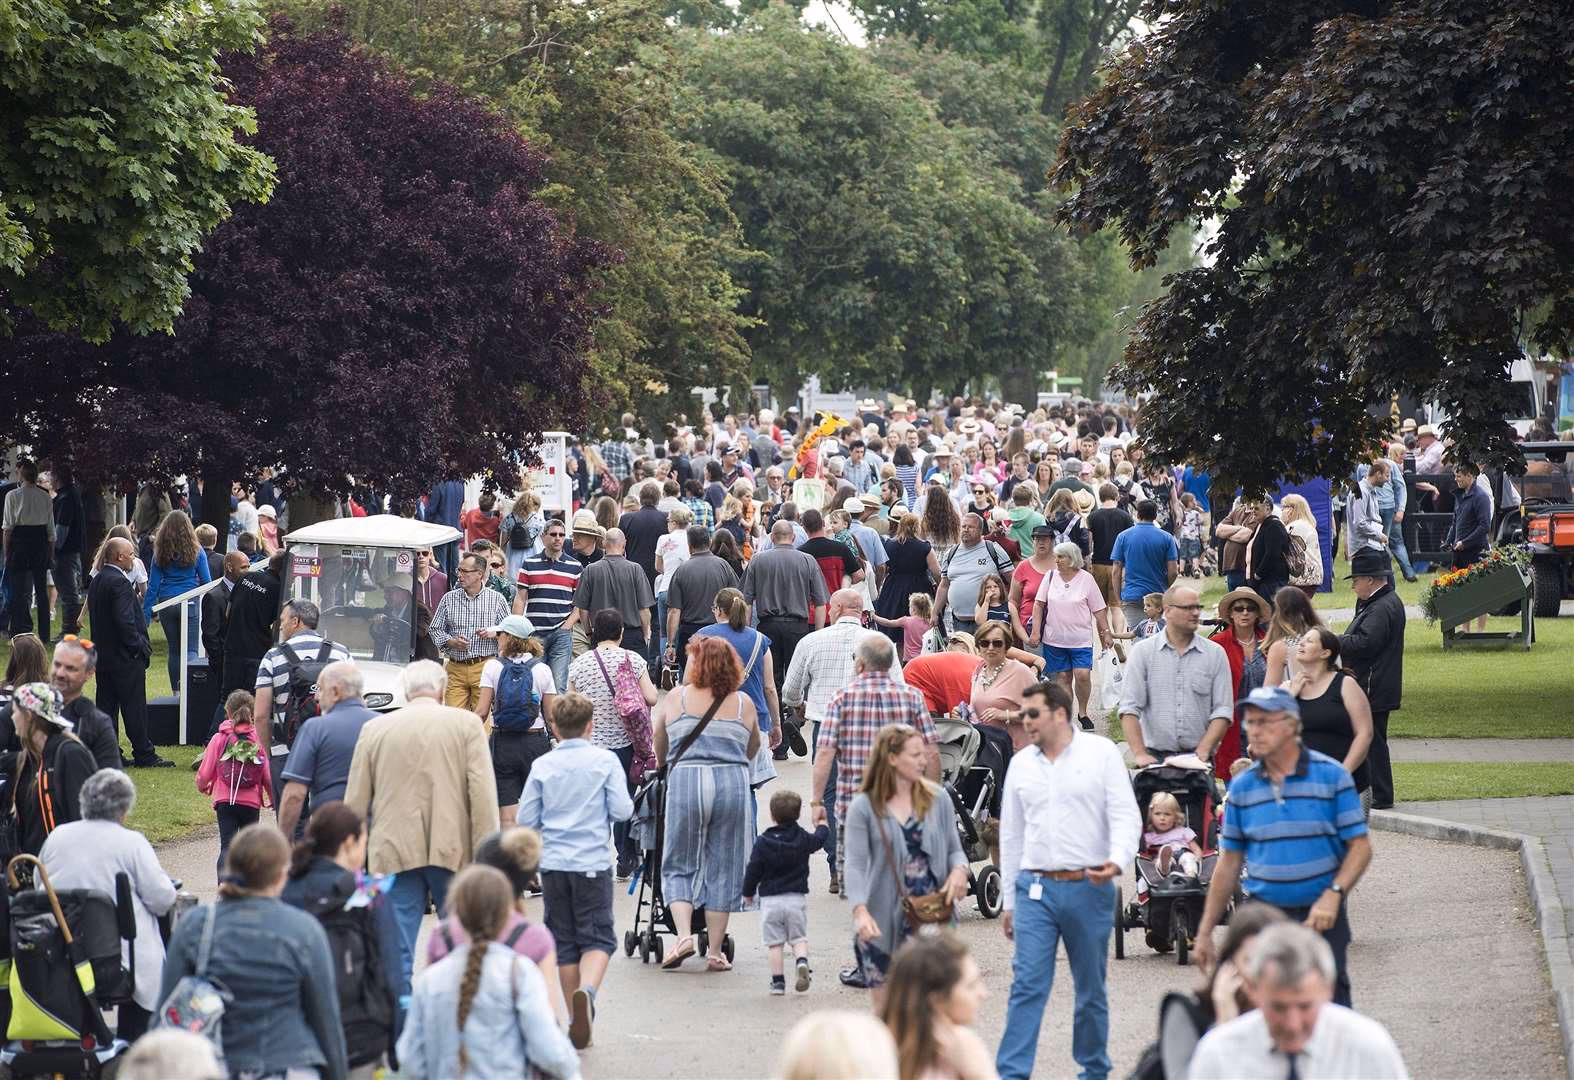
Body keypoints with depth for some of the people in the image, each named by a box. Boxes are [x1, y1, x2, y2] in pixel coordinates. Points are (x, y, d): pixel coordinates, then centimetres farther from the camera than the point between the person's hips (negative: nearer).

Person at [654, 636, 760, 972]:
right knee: (723, 869, 8)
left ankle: (684, 934, -9)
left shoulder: (674, 700, 5)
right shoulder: (744, 703, 9)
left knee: (680, 865, 10)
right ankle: (715, 952, 9)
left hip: (685, 781, -1)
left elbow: (659, 753, 15)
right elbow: (753, 751, 20)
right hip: (733, 784, 1)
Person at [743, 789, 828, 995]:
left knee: (774, 943, 3)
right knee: (799, 938, 7)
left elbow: (753, 870, -1)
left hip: (770, 899, -1)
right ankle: (802, 962, -21)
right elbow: (819, 839, 23)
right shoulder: (803, 839, 1)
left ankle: (778, 981, 1)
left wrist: (748, 892, 14)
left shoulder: (762, 842, -5)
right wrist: (822, 826, 45)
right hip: (797, 897, 1)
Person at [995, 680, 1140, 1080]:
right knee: (1027, 985, -8)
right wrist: (1009, 900, 15)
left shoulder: (1101, 753, 1)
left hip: (1089, 888, -2)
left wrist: (1117, 861, -23)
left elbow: (1126, 816, -3)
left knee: (1091, 989, 7)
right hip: (1036, 889, 2)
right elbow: (1011, 835, 16)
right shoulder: (1021, 764, 11)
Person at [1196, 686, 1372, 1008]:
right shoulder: (1242, 787, 6)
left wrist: (1333, 895, -19)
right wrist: (1205, 932, 10)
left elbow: (1360, 846, -3)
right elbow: (1229, 862, 11)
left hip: (1321, 917, -2)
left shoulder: (1331, 776, -3)